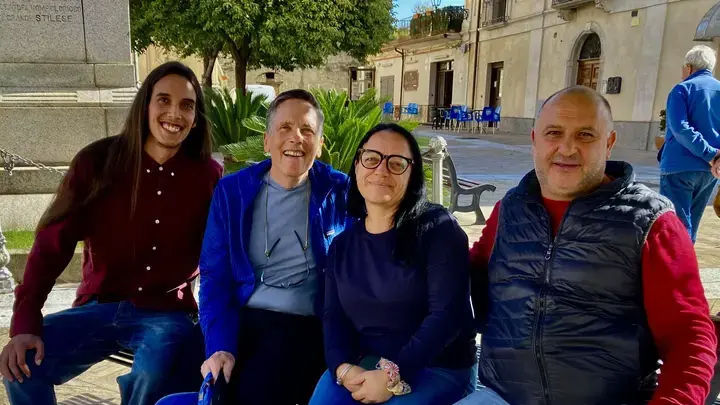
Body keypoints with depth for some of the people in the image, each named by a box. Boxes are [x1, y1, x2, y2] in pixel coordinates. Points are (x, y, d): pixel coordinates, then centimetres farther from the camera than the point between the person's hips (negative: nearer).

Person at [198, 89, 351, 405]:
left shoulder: (340, 192, 0)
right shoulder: (232, 190, 4)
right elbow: (215, 276, 2)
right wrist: (219, 346, -11)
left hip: (305, 326, -2)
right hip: (240, 320, 2)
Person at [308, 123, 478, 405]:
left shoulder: (438, 228, -9)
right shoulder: (342, 244, 7)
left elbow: (447, 314, -16)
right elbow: (333, 316, 2)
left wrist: (394, 375, -21)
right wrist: (344, 367, -17)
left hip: (436, 369, -3)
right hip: (362, 365, 4)